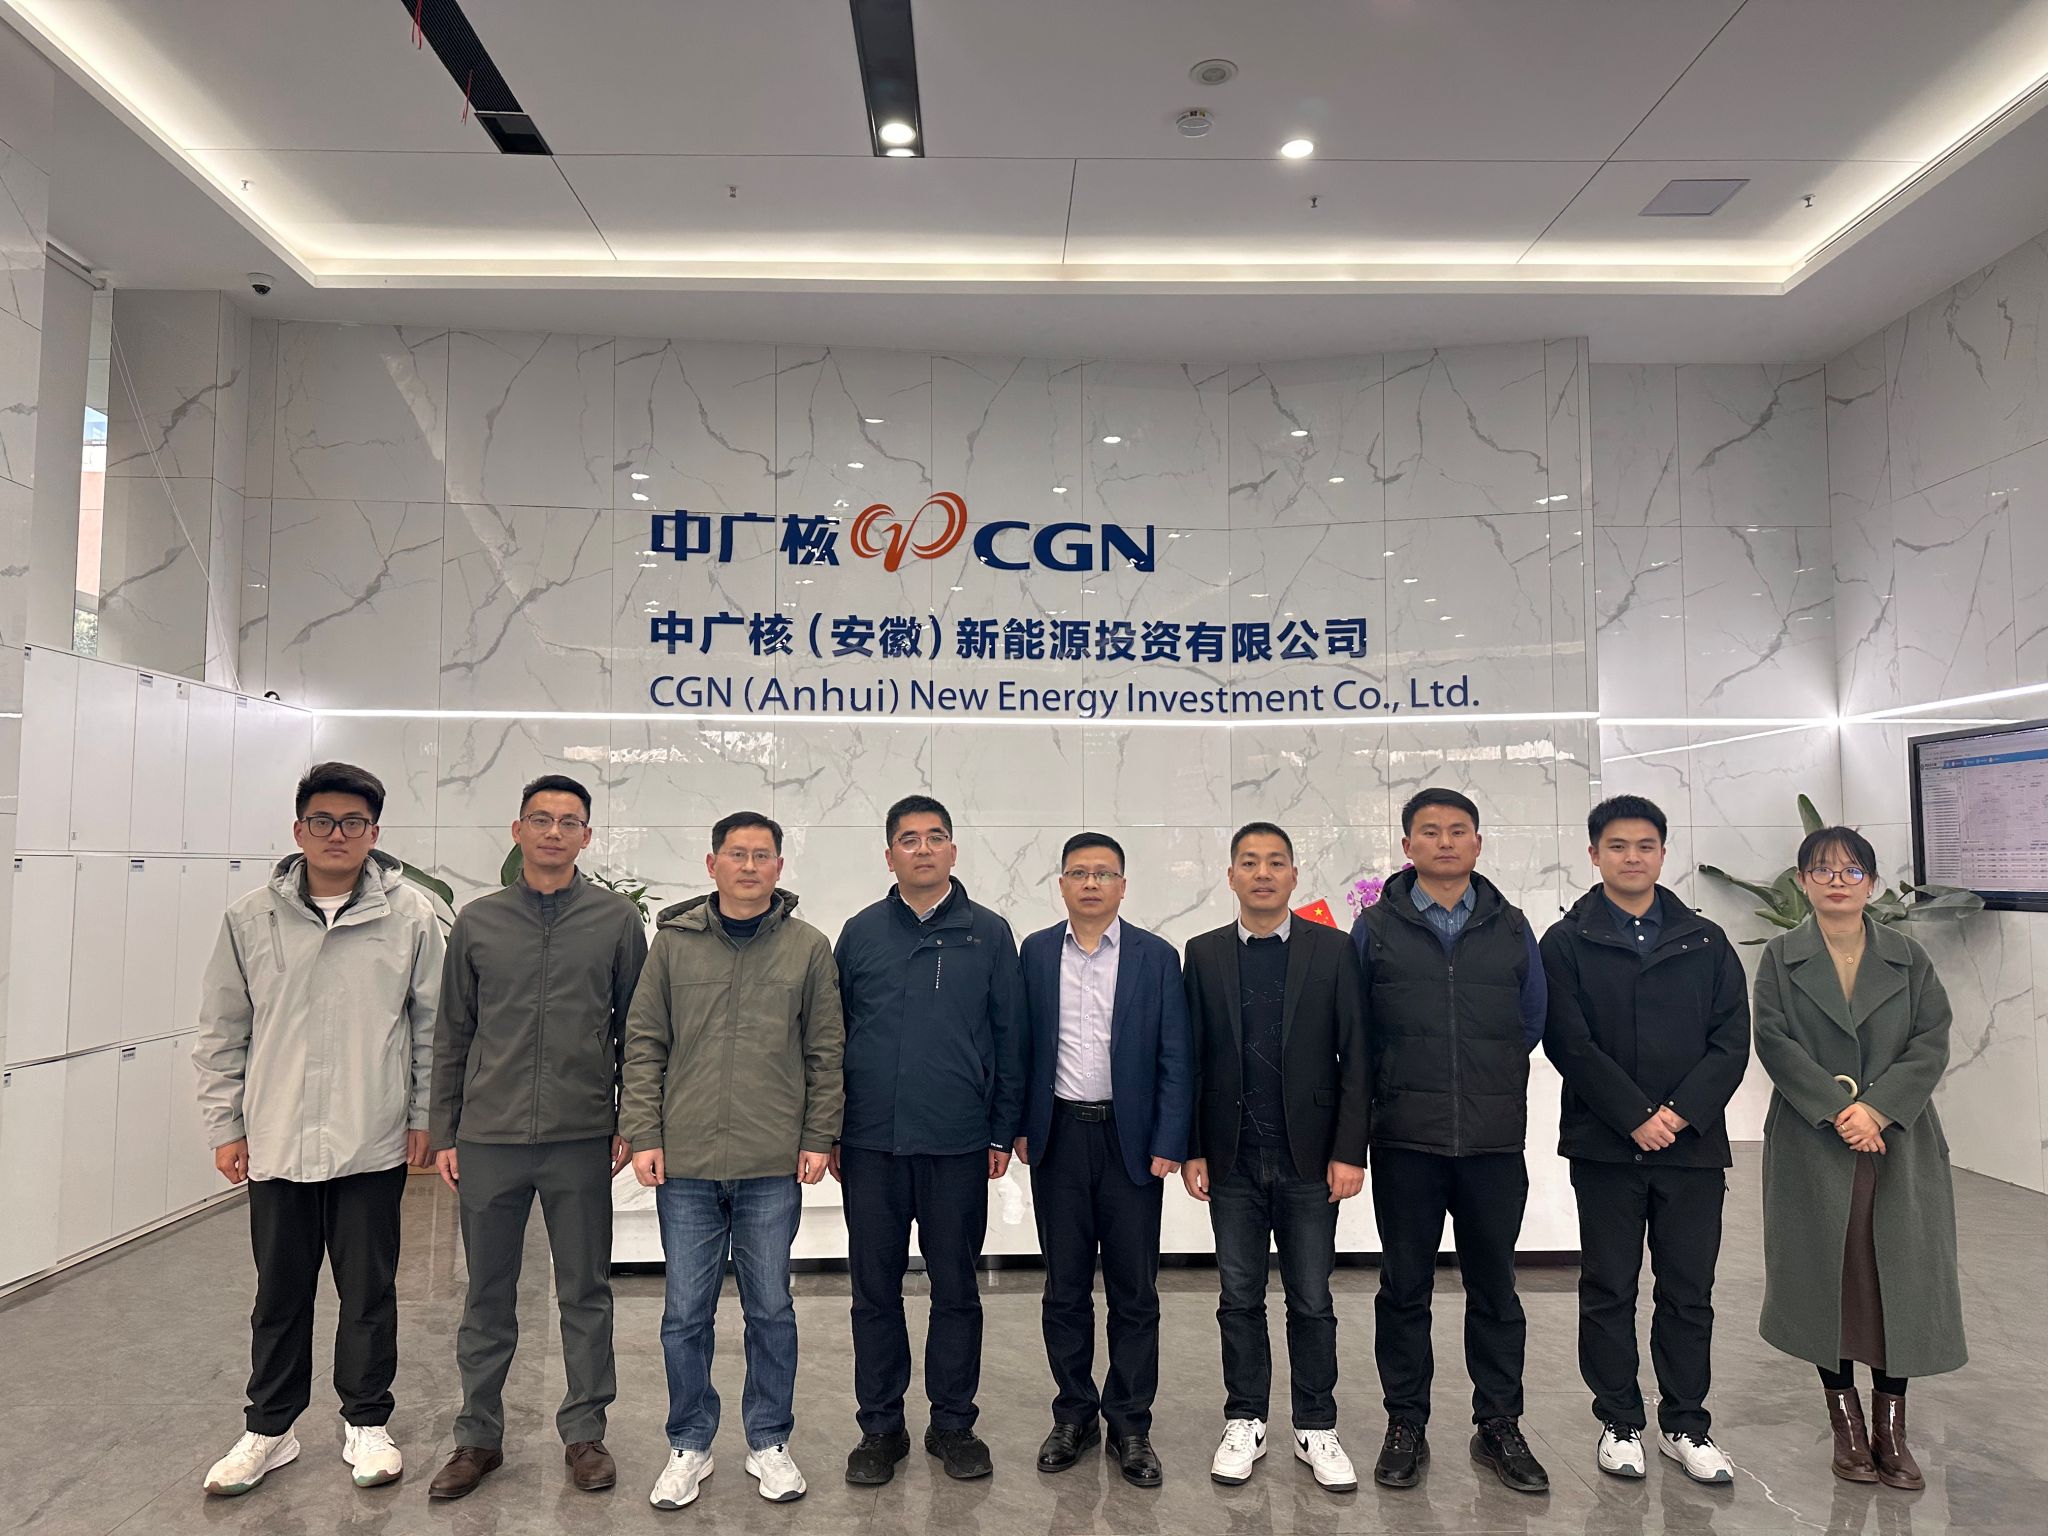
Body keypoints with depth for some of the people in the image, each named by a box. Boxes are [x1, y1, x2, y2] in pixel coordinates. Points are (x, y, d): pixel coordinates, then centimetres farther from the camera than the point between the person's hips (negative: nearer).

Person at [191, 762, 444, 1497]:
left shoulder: (411, 915, -6)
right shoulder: (250, 919, 0)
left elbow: (433, 1023, 0)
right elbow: (220, 1032, 7)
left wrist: (426, 1117, 0)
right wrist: (224, 1125, 5)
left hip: (373, 1142, -1)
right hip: (274, 1141, 2)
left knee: (369, 1292, 11)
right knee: (280, 1294, 16)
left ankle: (366, 1423, 28)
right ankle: (269, 1429, 33)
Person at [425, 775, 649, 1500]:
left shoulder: (617, 919, 1)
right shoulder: (477, 922, 6)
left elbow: (634, 1031, 3)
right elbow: (451, 1036, 9)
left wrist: (628, 1124, -1)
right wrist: (443, 1132, 6)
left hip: (581, 1141, -1)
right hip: (487, 1140, 2)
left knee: (585, 1294, 9)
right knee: (487, 1297, 12)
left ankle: (584, 1432, 24)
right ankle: (479, 1435, 28)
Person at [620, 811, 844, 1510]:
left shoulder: (809, 948, 1)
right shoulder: (674, 941, 2)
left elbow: (826, 1052, 3)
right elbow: (644, 1044, 3)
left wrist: (819, 1137, -1)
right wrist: (644, 1135, -2)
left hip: (773, 1168, 0)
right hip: (685, 1164, 1)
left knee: (770, 1309, 11)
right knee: (685, 1314, 10)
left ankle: (769, 1443, 29)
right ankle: (689, 1446, 28)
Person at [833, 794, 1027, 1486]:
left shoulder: (988, 934, 1)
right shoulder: (861, 932, 4)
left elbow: (1009, 1037, 3)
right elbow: (832, 1034, 8)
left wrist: (1004, 1130, 1)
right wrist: (828, 1131, 5)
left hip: (958, 1144, -1)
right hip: (871, 1143, 1)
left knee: (956, 1290, 10)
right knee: (875, 1291, 10)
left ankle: (953, 1423, 26)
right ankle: (881, 1427, 26)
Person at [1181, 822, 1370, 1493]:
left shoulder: (1331, 950, -1)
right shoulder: (1204, 954, 3)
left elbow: (1353, 1056, -2)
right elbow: (1192, 1058, 3)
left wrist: (1349, 1151, -7)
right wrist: (1191, 1150, -1)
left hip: (1309, 1156, -1)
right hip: (1233, 1159, 1)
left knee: (1311, 1301, 9)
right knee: (1240, 1298, 11)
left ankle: (1315, 1427, 24)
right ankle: (1245, 1422, 26)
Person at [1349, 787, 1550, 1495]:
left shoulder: (1510, 928, 7)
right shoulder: (1374, 927, 1)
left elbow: (1532, 1021, 14)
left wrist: (1492, 1082, 11)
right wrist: (1400, 1085, 6)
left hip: (1494, 1142, 2)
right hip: (1405, 1142, -1)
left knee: (1494, 1289, 11)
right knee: (1404, 1289, 8)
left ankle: (1499, 1428, 26)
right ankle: (1406, 1426, 22)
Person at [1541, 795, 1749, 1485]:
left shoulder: (1705, 942, 8)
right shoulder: (1566, 943, 0)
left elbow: (1731, 1041, 2)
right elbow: (1569, 1044, -8)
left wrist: (1682, 1112, -11)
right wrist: (1636, 1116, -15)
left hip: (1693, 1144, 2)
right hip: (1604, 1145, -2)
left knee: (1689, 1292, 10)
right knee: (1608, 1291, 8)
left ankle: (1685, 1425, 25)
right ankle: (1619, 1422, 22)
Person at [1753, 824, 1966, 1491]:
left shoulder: (1908, 959, 7)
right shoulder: (1781, 959, 3)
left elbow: (1931, 1043, 0)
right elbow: (1775, 1042, -5)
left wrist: (1877, 1109, -13)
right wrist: (1837, 1110, -16)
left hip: (1900, 1143, 1)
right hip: (1813, 1145, -1)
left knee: (1900, 1275, 1)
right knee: (1828, 1277, 3)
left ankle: (1890, 1427, 14)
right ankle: (1846, 1424, 16)